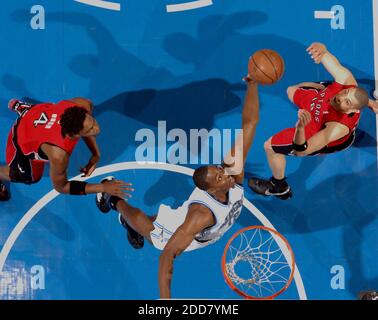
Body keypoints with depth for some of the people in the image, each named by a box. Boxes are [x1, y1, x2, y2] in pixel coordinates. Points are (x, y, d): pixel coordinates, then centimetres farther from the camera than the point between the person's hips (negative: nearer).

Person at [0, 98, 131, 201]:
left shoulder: (83, 106, -37)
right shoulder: (59, 155, -49)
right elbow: (61, 186, -27)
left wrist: (95, 154, -17)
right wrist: (103, 187, -32)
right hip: (23, 139, -5)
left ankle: (21, 107, 62)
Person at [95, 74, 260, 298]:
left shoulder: (232, 170, -38)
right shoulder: (202, 214, -51)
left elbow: (249, 122, -41)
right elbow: (167, 256, -48)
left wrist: (252, 84, -54)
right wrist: (165, 299, -51)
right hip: (171, 235, -4)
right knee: (145, 226, 27)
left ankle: (129, 222, 57)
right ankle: (113, 197, 51)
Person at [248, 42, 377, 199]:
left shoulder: (340, 126, -49)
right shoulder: (346, 80, -38)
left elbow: (301, 151, -52)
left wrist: (300, 127, -72)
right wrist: (321, 49, -62)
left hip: (323, 134, -5)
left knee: (270, 147, -5)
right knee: (292, 91, 33)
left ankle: (279, 187, 28)